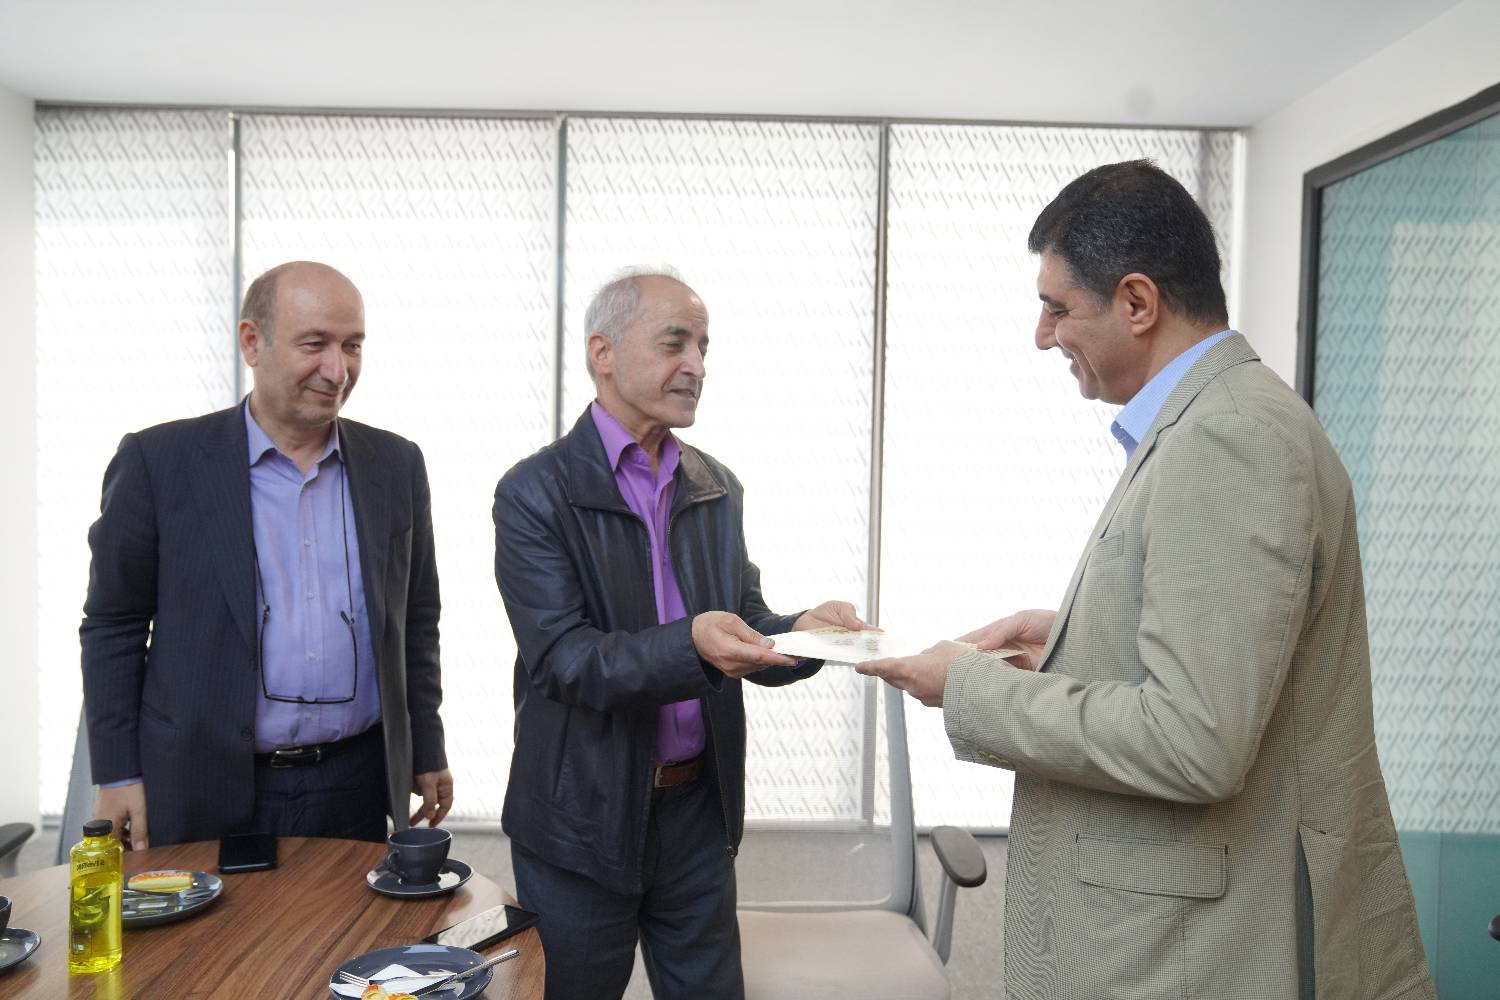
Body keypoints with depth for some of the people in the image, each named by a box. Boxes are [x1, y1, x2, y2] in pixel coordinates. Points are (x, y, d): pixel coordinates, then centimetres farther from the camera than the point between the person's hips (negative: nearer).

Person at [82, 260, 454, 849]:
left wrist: (427, 754, 10)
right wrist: (116, 777, -3)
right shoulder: (158, 462, -6)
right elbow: (113, 626, -1)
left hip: (356, 789, 3)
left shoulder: (397, 465, 3)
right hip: (204, 794, -2)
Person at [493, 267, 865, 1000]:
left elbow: (745, 629, 6)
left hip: (700, 807, 5)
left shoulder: (717, 489, 5)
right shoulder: (536, 493, -12)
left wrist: (801, 631, -17)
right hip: (584, 820, -4)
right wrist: (688, 645, -34)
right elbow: (560, 658, -18)